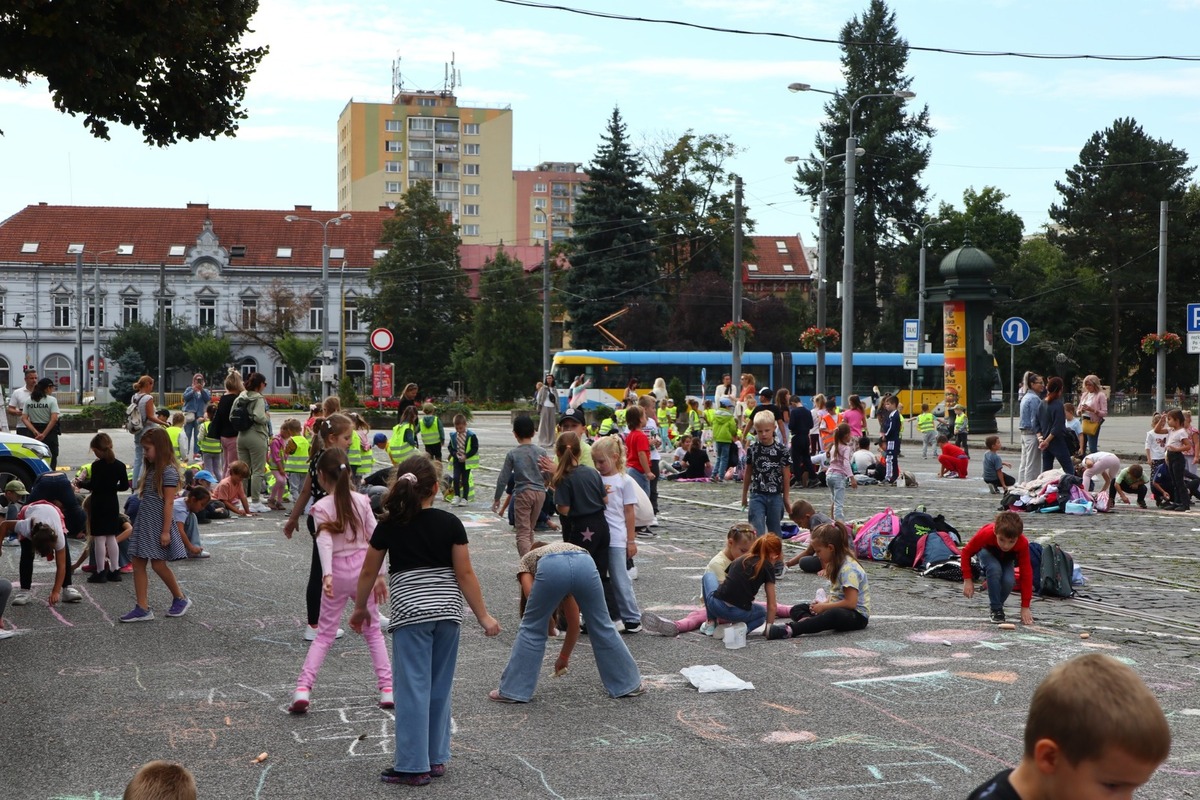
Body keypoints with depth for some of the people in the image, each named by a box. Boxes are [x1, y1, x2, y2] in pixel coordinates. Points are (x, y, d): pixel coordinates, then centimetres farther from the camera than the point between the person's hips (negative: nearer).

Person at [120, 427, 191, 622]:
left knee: (158, 564, -5)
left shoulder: (168, 471, -13)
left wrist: (165, 531, -18)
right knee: (138, 564, 3)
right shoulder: (151, 470, 14)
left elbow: (168, 503, -16)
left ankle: (180, 599, 14)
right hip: (143, 523, 9)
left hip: (157, 525, -9)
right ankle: (142, 608, 5)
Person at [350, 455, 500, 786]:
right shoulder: (450, 523, -1)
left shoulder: (389, 526, -1)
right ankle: (436, 757, 20)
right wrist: (483, 616, 4)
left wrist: (360, 609, 23)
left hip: (410, 612, -2)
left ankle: (414, 766, 2)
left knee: (413, 687, 0)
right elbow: (465, 574, -2)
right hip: (447, 610, 2)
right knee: (439, 687, 13)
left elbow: (368, 572, 8)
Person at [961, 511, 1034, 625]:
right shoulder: (986, 534, -41)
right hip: (987, 551, -1)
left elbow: (1026, 573, -30)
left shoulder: (1023, 543, -37)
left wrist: (1025, 607, -30)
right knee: (995, 569, -35)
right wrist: (967, 580, -28)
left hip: (1006, 557, 1)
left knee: (1009, 581, -29)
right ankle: (996, 609, -19)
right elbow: (966, 552, -24)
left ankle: (998, 604, 2)